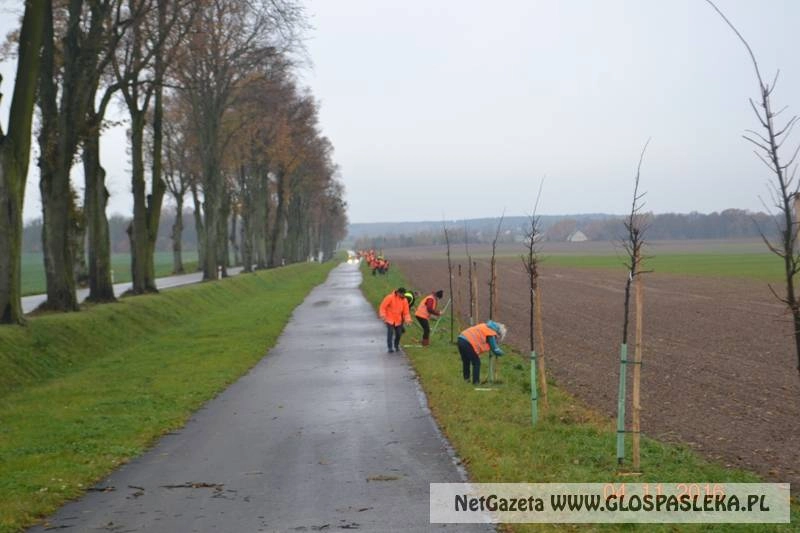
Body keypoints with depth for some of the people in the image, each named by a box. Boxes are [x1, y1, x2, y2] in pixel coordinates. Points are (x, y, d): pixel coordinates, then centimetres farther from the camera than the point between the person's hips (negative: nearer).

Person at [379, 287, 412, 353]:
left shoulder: (404, 300, -3)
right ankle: (390, 347, -8)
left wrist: (408, 319, -16)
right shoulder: (390, 297, -16)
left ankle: (396, 346, 30)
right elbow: (382, 307, -12)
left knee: (398, 333, 6)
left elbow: (406, 311, 0)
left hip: (398, 320, 4)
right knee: (390, 332, -16)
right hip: (389, 319, -4)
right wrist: (383, 316, -23)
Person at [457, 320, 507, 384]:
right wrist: (501, 352, 21)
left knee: (466, 362, 24)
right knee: (476, 363, 4)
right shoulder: (491, 334, -3)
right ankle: (476, 382, 6)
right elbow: (495, 349, 1)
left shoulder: (486, 326, 23)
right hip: (468, 343, -9)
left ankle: (466, 379, 32)